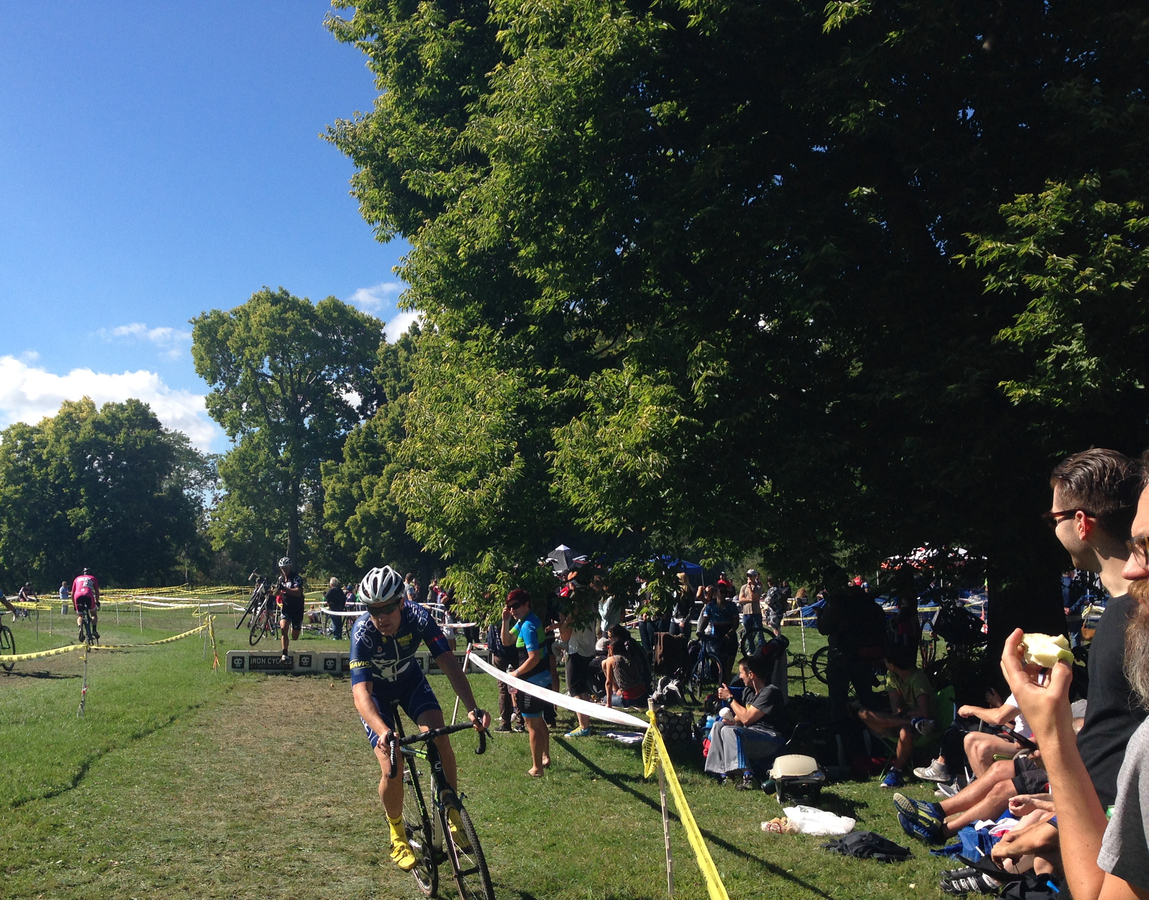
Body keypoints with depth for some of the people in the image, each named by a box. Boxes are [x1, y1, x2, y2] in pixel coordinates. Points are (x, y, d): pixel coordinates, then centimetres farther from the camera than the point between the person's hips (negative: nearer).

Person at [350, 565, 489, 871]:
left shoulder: (418, 617, -30)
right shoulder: (362, 633, -35)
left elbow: (448, 663, -35)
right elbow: (360, 692, -43)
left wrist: (472, 708, -50)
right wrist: (382, 731, -62)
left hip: (409, 680, 2)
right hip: (375, 689, -2)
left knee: (439, 737, -24)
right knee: (391, 770, -15)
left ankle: (453, 815, -3)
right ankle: (397, 834, 13)